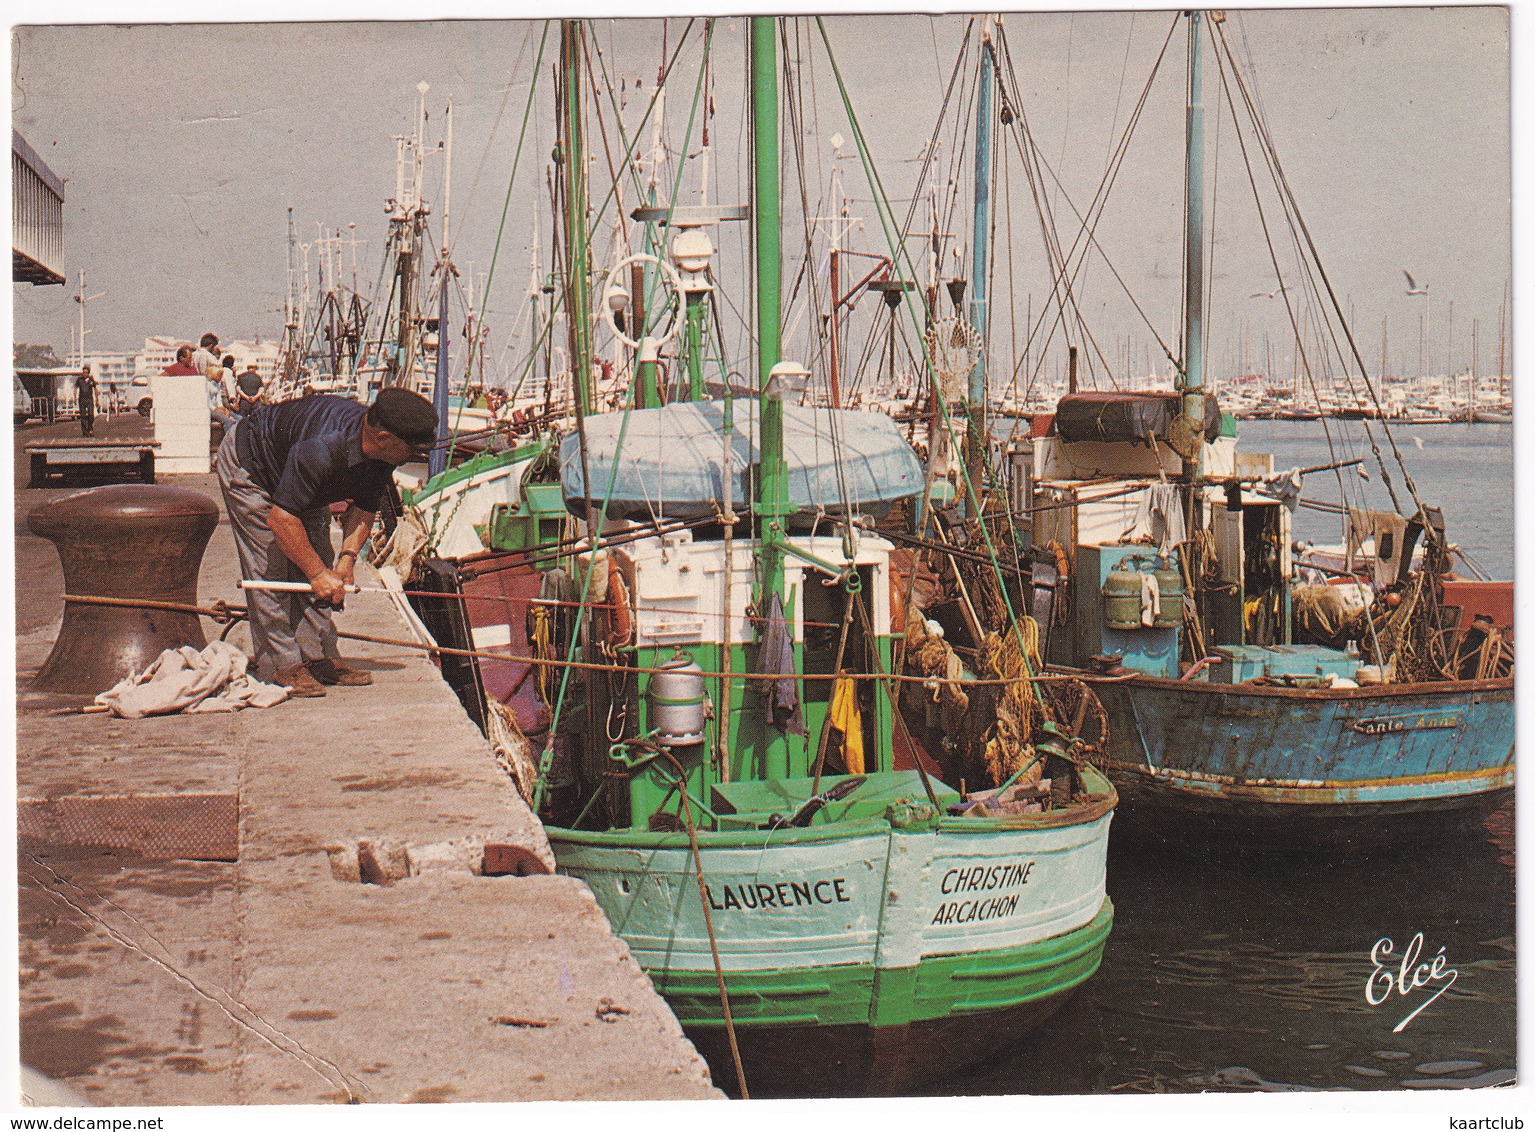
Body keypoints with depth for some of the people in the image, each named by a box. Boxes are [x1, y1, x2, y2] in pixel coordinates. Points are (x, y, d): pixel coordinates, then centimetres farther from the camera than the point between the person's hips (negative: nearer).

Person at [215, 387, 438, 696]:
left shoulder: (382, 452, -20)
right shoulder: (322, 449, -44)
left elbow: (365, 507, -5)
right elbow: (281, 518, -39)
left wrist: (347, 557, -19)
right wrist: (319, 573, -33)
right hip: (246, 468, -8)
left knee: (318, 560, 3)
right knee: (271, 568, -13)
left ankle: (320, 656, 6)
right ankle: (281, 664, -8)